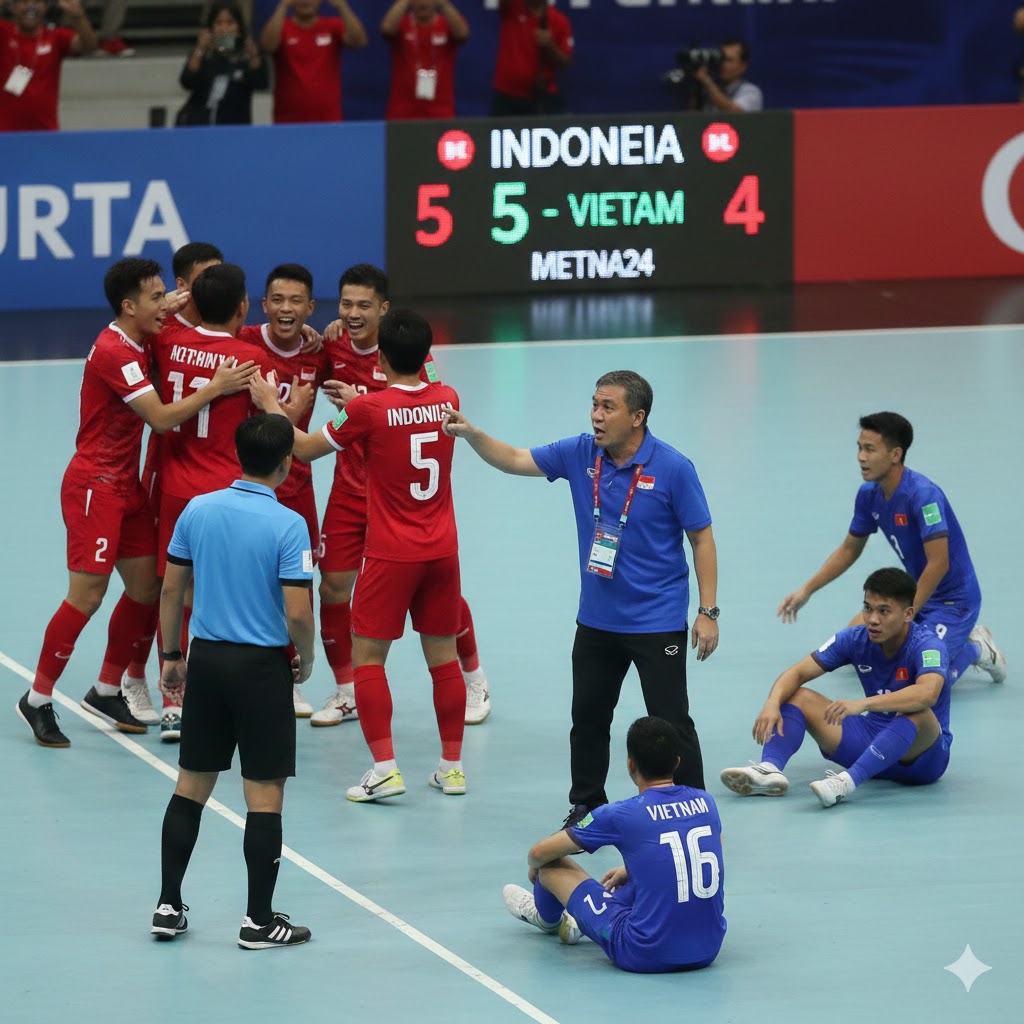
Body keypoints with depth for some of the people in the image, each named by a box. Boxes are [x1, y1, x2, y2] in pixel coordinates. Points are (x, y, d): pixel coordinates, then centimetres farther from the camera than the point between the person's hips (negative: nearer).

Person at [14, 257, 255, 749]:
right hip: (95, 485, -9)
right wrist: (214, 389, -21)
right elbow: (161, 418, -23)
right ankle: (37, 701, 0)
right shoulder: (114, 352, -19)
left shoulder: (136, 347, 9)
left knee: (146, 586, 6)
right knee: (87, 594, -10)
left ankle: (106, 691, 18)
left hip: (126, 486, 9)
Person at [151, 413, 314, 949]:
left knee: (191, 786, 14)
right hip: (262, 665, -5)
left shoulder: (197, 510, 0)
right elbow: (297, 614, -17)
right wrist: (306, 660, 2)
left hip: (205, 661, 5)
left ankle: (168, 906, 16)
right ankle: (259, 920, 7)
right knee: (264, 796, 3)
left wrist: (172, 656, 17)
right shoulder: (287, 525, -15)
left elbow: (171, 589, 6)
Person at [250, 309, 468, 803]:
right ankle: (452, 766, 15)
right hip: (441, 553, 5)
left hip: (390, 555, -5)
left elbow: (306, 449, 0)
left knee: (367, 657, 3)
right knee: (443, 656, 12)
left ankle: (385, 767, -7)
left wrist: (269, 405, 13)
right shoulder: (448, 399, -1)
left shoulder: (369, 409, -14)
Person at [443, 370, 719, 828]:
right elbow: (515, 460, 4)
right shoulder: (579, 454, -2)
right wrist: (472, 435, -14)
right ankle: (586, 805, 30)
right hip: (596, 620, 5)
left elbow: (702, 538, -9)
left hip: (657, 624, -5)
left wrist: (708, 611, -12)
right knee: (587, 717, 14)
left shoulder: (672, 468, -15)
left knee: (670, 722, -3)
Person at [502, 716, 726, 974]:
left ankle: (548, 918, 49)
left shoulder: (622, 815, -11)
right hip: (709, 950, 5)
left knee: (552, 865, 14)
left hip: (646, 956, -5)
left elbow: (539, 853, 1)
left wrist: (535, 867, 27)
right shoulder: (706, 802, 2)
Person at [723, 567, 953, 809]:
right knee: (799, 697, -7)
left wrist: (862, 704, -51)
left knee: (917, 712, -39)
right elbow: (797, 673, -6)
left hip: (923, 754, -6)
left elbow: (927, 694, -41)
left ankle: (848, 781, -53)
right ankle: (770, 769, -33)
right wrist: (772, 704, -28)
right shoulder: (855, 639, -3)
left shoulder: (926, 645, -20)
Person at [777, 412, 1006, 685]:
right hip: (915, 591, 9)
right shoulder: (869, 495, -1)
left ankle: (974, 649, 5)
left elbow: (939, 564, -29)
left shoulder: (923, 494, -27)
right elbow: (849, 550, 15)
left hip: (953, 599, -9)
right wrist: (807, 590, 7)